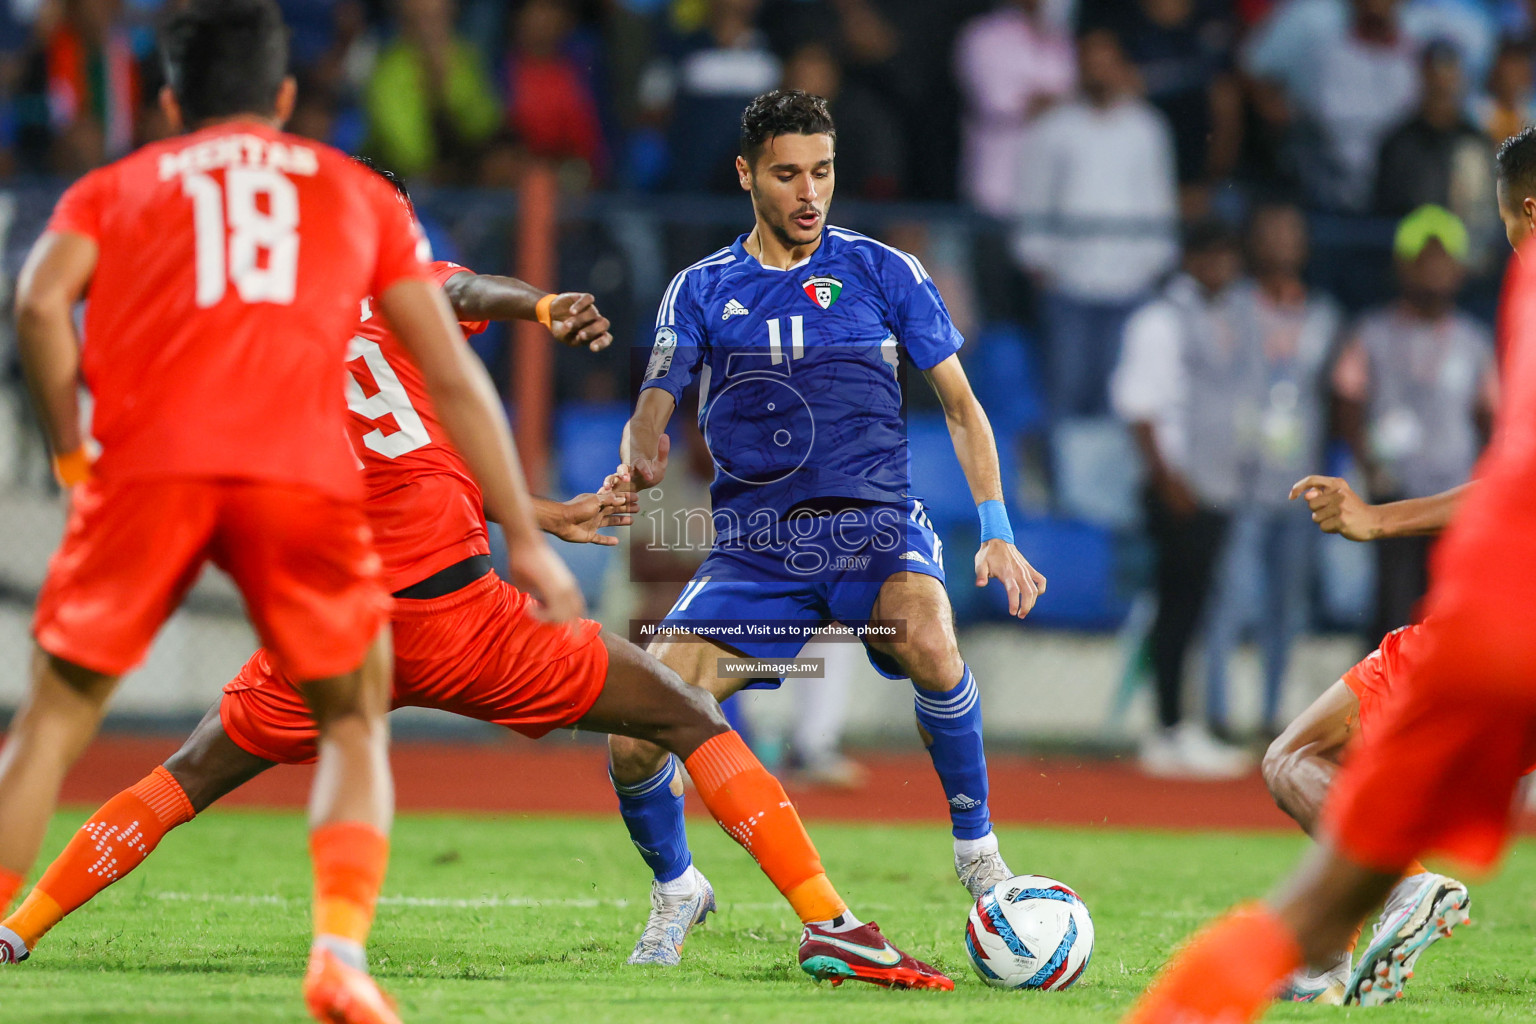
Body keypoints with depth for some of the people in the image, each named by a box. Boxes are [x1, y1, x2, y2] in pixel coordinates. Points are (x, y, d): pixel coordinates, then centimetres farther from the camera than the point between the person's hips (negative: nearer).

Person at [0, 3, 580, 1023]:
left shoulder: (115, 188, 25)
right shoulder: (355, 192, 28)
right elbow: (454, 375, 22)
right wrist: (526, 537, 23)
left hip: (150, 465, 0)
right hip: (304, 471, 0)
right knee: (354, 720, 15)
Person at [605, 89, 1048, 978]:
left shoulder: (883, 273, 5)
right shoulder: (703, 290, 9)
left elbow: (960, 405, 7)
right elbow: (654, 412, 7)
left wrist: (997, 533, -5)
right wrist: (638, 463, -19)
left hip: (874, 526, -2)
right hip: (754, 551, 2)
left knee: (926, 642, -37)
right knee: (633, 739, -14)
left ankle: (977, 848, -15)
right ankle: (675, 885, 18)